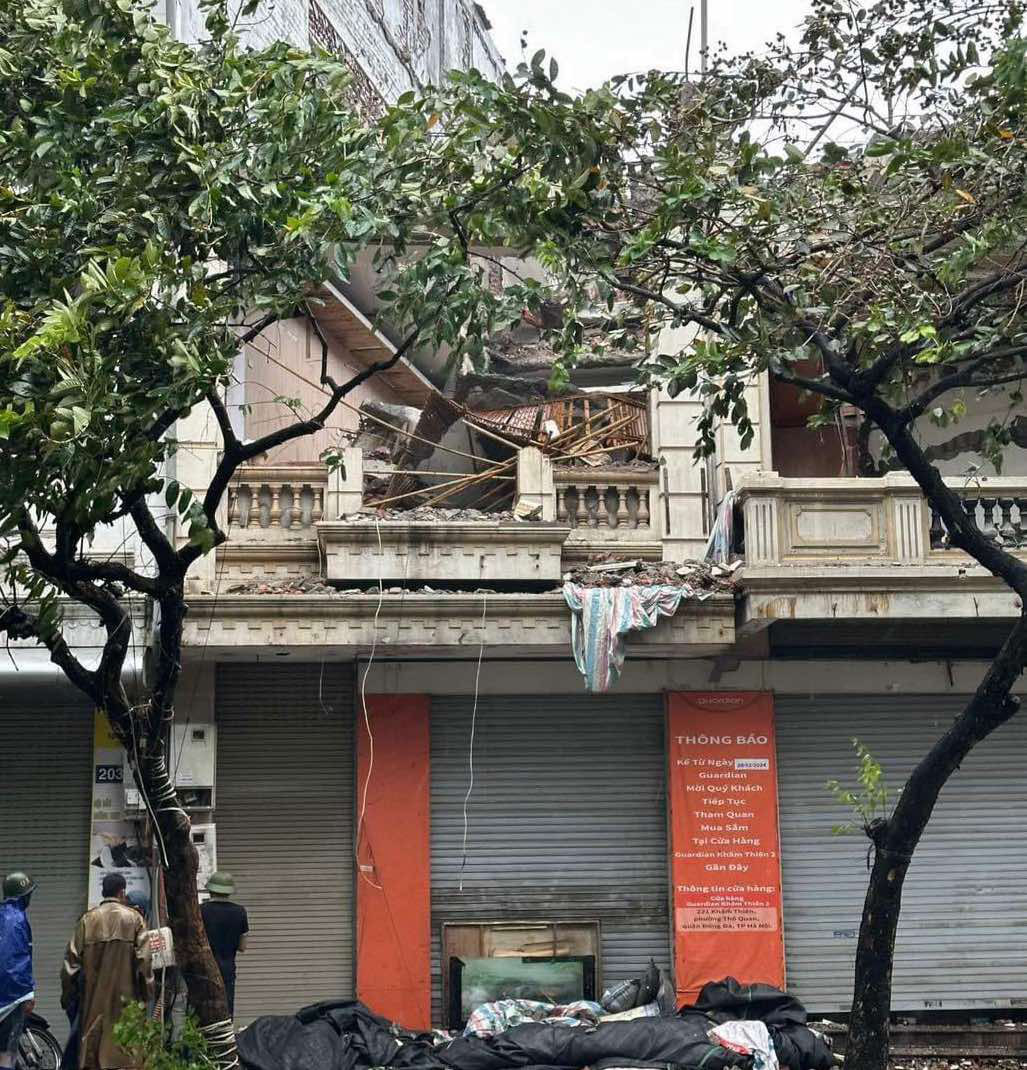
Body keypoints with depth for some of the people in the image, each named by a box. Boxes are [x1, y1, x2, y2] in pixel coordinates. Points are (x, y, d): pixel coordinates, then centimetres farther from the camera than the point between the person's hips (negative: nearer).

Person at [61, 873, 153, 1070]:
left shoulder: (88, 919, 4)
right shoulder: (133, 918, -1)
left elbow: (73, 957, 3)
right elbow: (143, 957, -6)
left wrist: (68, 992, 11)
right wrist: (146, 990, 1)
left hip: (92, 994, 2)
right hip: (123, 993, -2)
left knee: (91, 1033, 9)